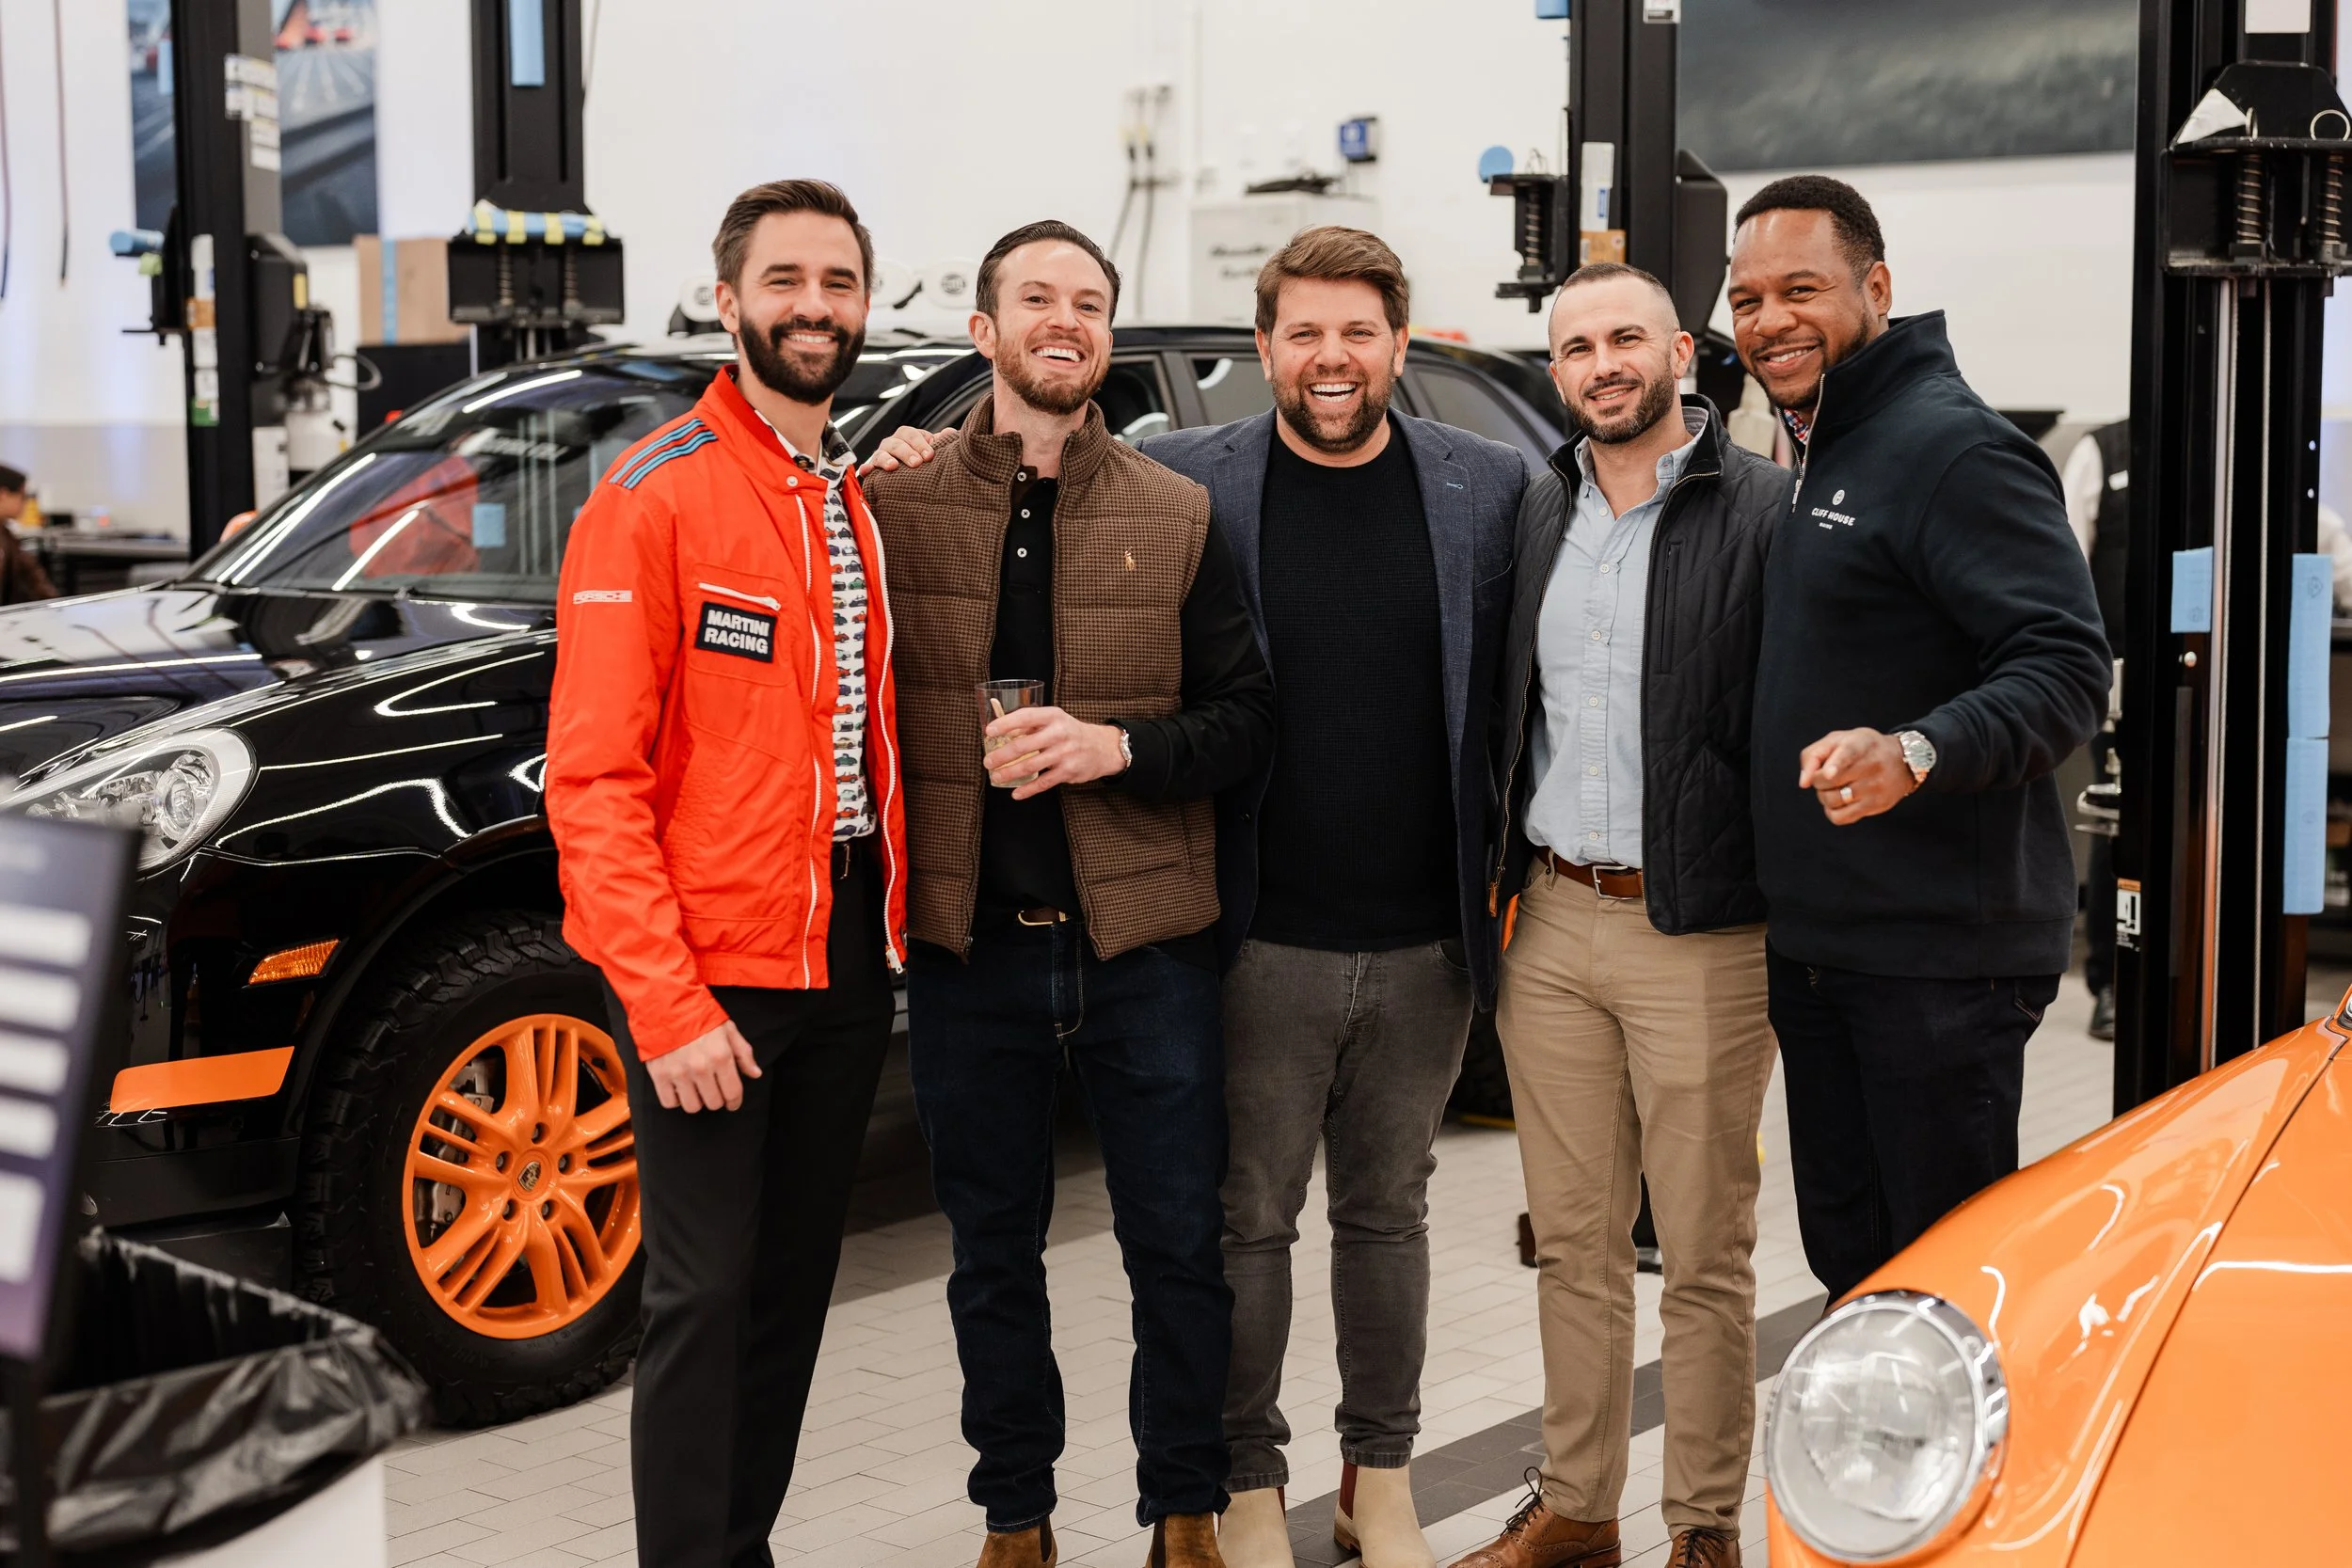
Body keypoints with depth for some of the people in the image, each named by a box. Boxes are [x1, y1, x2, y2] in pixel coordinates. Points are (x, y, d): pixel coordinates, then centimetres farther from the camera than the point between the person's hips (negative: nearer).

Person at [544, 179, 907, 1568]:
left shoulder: (866, 502, 11)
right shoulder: (654, 501, -10)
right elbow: (593, 779, -14)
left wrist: (893, 929, 7)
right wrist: (668, 1006, -20)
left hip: (848, 959, 7)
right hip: (711, 976, -7)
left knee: (796, 1285, 15)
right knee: (706, 1295, -1)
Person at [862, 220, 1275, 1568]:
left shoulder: (1179, 518, 4)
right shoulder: (900, 507, 2)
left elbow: (1248, 719, 3)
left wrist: (1119, 748, -12)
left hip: (1146, 946, 0)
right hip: (969, 947, 0)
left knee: (1181, 1247, 7)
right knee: (994, 1253, 12)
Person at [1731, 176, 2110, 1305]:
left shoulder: (1955, 448, -13)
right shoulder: (1816, 460, 17)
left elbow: (2066, 667, -22)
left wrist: (1917, 755, -38)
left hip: (1939, 956, -9)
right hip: (1814, 946, 9)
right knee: (1847, 1263, 16)